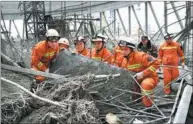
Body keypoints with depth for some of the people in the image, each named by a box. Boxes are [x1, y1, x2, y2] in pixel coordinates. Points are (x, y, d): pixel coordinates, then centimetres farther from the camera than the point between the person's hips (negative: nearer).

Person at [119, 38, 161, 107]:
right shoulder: (125, 61, 1)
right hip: (137, 80, 8)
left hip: (150, 77, -8)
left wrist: (143, 73, -32)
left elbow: (156, 63, -29)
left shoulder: (141, 56, -24)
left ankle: (148, 106, -23)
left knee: (146, 84, -40)